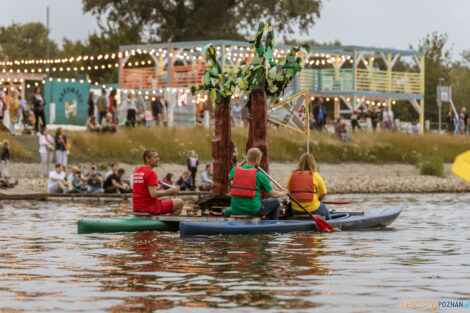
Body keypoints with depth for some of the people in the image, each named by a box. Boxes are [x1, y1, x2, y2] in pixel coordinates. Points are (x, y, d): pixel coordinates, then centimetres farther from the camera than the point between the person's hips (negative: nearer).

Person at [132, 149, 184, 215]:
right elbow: (153, 194, -24)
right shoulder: (151, 173, -16)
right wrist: (170, 191, -14)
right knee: (180, 203, -4)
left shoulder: (136, 171, 11)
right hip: (149, 207, -9)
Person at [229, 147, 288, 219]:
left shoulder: (235, 170, 0)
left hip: (235, 210, 5)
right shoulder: (260, 175, -9)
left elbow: (230, 177, 27)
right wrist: (283, 193, 21)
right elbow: (273, 194, -1)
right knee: (275, 202, 20)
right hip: (253, 210, -5)